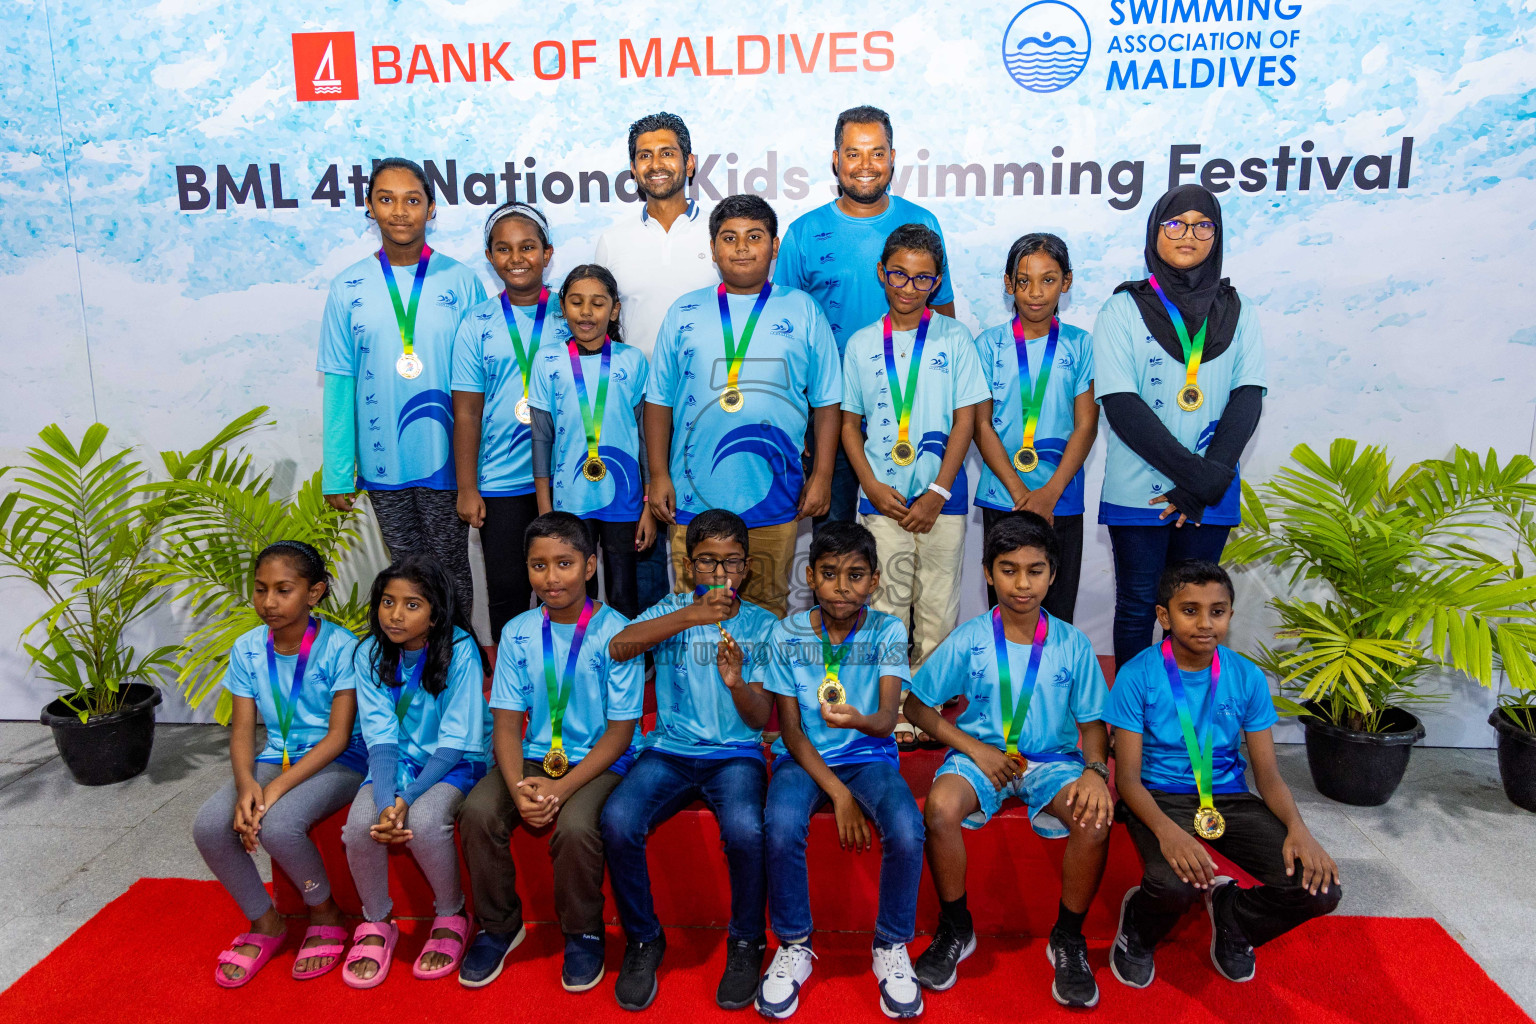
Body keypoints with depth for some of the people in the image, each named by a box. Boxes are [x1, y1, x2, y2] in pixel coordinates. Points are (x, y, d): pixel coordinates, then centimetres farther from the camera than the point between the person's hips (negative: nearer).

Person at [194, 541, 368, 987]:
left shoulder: (339, 646, -15)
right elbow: (242, 731, 0)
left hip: (337, 762, -5)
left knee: (278, 825, -31)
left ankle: (325, 913, 1)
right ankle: (264, 923, 7)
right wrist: (246, 784, -21)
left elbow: (339, 735, -16)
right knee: (208, 826, -19)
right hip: (275, 757, 6)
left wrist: (277, 787, -24)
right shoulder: (247, 649, 1)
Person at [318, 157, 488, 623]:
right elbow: (339, 385, 2)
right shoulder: (349, 288, 1)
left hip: (447, 460, -1)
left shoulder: (460, 282, -3)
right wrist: (337, 473, 0)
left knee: (451, 568, 9)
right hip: (383, 462, 2)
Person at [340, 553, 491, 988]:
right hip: (399, 758, 4)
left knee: (423, 821, -31)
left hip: (455, 763, -3)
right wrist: (385, 802, -26)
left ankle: (451, 917, -1)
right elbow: (381, 739, -10)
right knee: (360, 823, -24)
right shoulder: (369, 655, -6)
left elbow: (455, 742, -16)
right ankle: (376, 924, 4)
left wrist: (406, 799, -25)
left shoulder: (459, 651, -17)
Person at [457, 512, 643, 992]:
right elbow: (506, 722, 0)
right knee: (478, 812, -21)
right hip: (533, 758, 4)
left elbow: (620, 731, -9)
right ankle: (499, 925, 5)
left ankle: (584, 933, -1)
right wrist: (518, 788, -18)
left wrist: (562, 788, -20)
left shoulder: (615, 633, -10)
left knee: (575, 825, -31)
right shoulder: (518, 633, 2)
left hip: (599, 760, -4)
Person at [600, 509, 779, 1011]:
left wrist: (736, 683, -22)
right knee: (617, 821, -26)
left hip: (736, 753, -1)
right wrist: (688, 617, -24)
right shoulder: (672, 610, 7)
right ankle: (643, 941, -1)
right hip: (670, 750, 1)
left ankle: (746, 944, -3)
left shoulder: (763, 626, 6)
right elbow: (617, 646, -14)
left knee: (744, 829, -31)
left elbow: (761, 719, -1)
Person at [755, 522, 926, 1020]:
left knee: (907, 829, -29)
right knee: (781, 825, -31)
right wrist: (839, 793, -14)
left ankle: (892, 947, -2)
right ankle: (793, 947, -5)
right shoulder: (787, 635, -4)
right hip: (804, 756, 0)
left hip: (869, 755, 0)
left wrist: (860, 720, -41)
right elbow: (790, 729, -4)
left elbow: (888, 718, -16)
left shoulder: (888, 632, -5)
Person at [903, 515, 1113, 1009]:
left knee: (1095, 818, -30)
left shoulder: (1072, 644, 0)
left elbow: (1092, 722, 5)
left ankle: (1068, 938, -2)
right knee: (940, 807, -33)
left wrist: (1094, 769, -17)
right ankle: (956, 929, -5)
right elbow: (917, 706, 1)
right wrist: (976, 750, -10)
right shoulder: (968, 640, -4)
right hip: (981, 752, -1)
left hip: (1051, 758, 1)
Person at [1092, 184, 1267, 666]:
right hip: (1137, 494, -3)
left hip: (1212, 498, 3)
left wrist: (1212, 480, -14)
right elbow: (1121, 407, -11)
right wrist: (1198, 475, -16)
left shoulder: (1238, 313, 8)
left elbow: (1247, 399, 0)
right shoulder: (1124, 310, -1)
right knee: (1137, 609, 5)